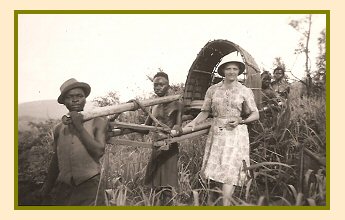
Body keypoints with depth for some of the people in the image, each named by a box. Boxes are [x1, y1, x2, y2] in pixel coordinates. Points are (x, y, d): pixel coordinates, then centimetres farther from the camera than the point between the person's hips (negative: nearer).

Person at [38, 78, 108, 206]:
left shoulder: (98, 123, -4)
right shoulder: (59, 129, 7)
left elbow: (99, 152, -16)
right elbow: (55, 161, 17)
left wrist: (79, 127, -16)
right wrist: (46, 189, 24)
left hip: (89, 187, -3)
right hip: (63, 188, 4)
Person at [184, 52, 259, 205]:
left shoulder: (245, 91, 0)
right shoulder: (212, 90, 5)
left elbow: (255, 114, 2)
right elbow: (205, 111, 7)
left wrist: (240, 121, -14)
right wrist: (194, 122, -10)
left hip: (236, 133, -2)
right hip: (216, 132, 2)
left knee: (229, 170, -5)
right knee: (215, 169, 3)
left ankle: (225, 204, -1)